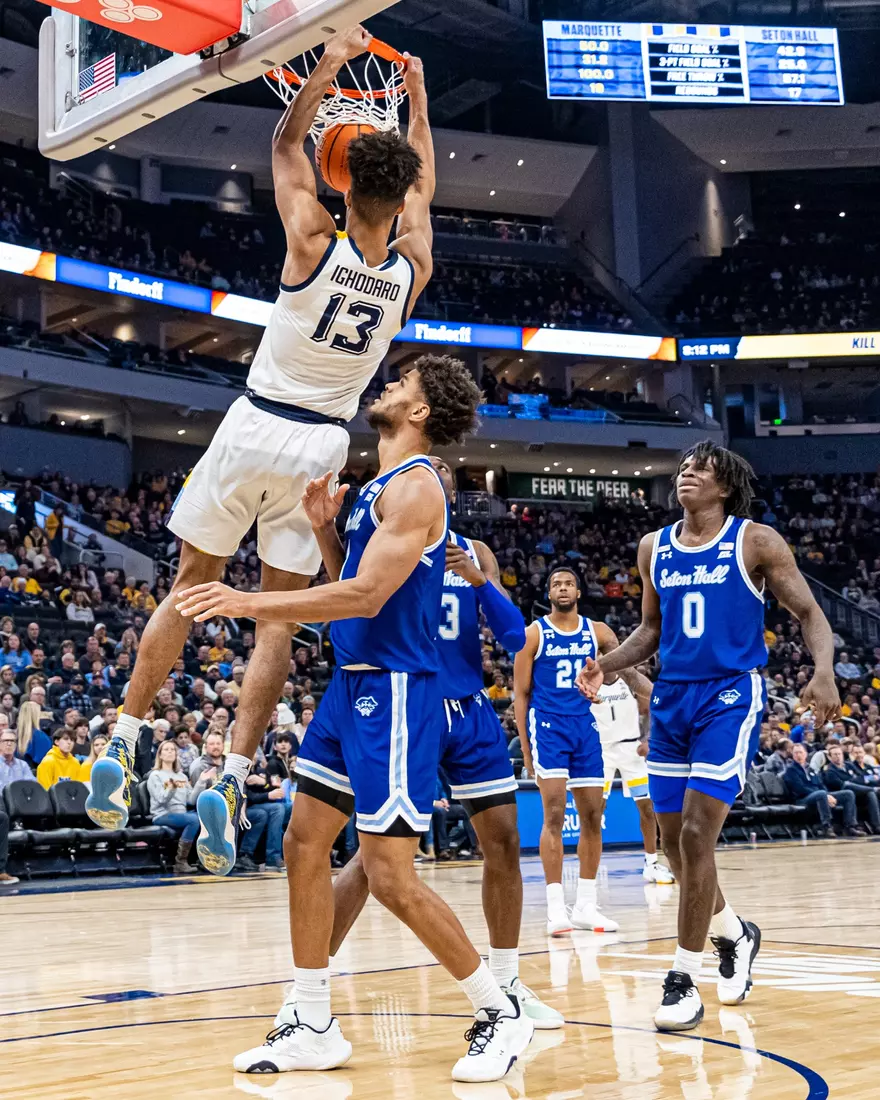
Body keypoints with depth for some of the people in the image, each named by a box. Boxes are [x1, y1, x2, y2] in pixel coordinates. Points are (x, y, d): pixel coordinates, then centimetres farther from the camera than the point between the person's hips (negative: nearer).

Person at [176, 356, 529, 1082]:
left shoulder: (416, 485, -14)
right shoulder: (380, 486, 16)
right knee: (304, 844, 9)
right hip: (354, 684, 10)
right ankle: (314, 1029, 18)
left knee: (391, 875, -9)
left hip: (395, 692, -10)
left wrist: (248, 603, -24)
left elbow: (366, 596, -24)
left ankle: (501, 1013, 7)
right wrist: (322, 524, 6)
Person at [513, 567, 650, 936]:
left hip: (585, 726, 4)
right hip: (548, 726, -4)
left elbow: (627, 670, 2)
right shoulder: (534, 634, -1)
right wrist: (526, 747, -4)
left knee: (592, 816, 6)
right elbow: (520, 694, 0)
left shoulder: (596, 631, 8)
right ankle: (556, 908, -8)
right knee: (554, 815, -12)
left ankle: (586, 905, 16)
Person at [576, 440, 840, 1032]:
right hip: (672, 698, 6)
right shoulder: (655, 548, 9)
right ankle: (734, 933, 37)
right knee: (674, 841, 10)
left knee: (696, 835, -13)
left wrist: (824, 672, -23)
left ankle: (685, 979, -1)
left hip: (731, 697, -6)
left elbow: (810, 612, -4)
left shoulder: (756, 541, -5)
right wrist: (606, 666, 1)